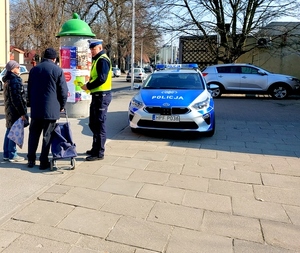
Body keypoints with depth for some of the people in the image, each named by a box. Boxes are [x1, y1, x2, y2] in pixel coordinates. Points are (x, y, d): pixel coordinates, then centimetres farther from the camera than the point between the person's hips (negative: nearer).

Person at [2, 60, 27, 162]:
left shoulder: (8, 80, 15)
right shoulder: (14, 81, -16)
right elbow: (16, 98, -21)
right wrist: (22, 112, -20)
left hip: (9, 109, 10)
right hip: (15, 110, -10)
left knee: (9, 131, 14)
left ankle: (6, 154, 20)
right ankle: (12, 155, 2)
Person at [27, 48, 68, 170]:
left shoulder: (34, 69, 9)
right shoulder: (57, 70, -7)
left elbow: (29, 89, 16)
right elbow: (63, 91, -7)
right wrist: (61, 106, 7)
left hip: (35, 109, 4)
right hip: (51, 109, -4)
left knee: (33, 134, 13)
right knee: (47, 136, 3)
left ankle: (31, 160, 18)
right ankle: (43, 162, 7)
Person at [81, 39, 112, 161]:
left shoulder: (102, 60, -13)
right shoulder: (97, 59, 19)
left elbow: (102, 79, -23)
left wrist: (88, 86, -14)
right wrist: (89, 85, 5)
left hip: (102, 96, -11)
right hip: (97, 95, 11)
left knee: (99, 124, -6)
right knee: (93, 124, 17)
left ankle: (99, 153, 1)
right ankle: (95, 148, 30)